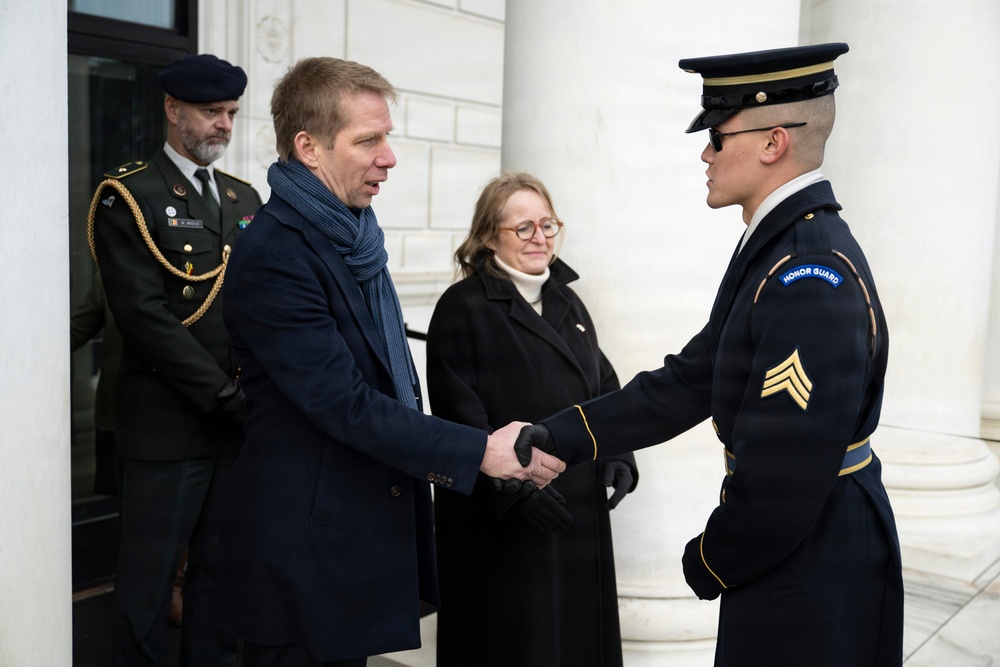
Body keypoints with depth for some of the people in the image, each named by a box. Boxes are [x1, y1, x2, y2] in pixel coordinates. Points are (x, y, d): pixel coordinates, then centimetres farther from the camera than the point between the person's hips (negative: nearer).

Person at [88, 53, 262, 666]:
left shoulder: (246, 198, 14)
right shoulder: (128, 196, -5)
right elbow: (143, 313, -14)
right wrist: (224, 394, -16)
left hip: (242, 420, 6)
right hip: (169, 424, -5)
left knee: (224, 569, 15)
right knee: (151, 575, 6)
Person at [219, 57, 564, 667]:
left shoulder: (353, 234, 8)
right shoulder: (274, 255, -20)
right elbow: (344, 403, -24)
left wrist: (427, 456, 8)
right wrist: (481, 452, -22)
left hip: (366, 519, 8)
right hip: (306, 539, -8)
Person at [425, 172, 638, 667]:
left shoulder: (567, 303, 14)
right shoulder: (462, 307, -7)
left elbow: (604, 387, 15)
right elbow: (459, 415, -13)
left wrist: (618, 456, 1)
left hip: (579, 514, 6)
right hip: (498, 519, -6)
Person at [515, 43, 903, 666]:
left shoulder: (810, 279, -27)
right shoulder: (776, 246, 6)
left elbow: (781, 478, -28)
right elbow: (688, 383, 6)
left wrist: (709, 563, -10)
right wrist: (561, 435, -1)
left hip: (814, 582, -9)